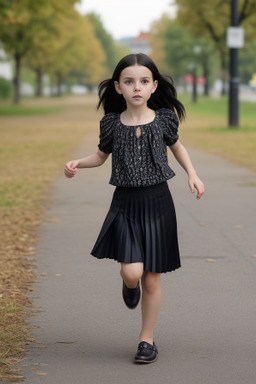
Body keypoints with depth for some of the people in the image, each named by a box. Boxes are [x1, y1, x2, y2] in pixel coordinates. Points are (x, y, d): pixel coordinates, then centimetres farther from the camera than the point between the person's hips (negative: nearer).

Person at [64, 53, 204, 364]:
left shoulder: (163, 118, -2)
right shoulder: (112, 123, -2)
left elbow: (176, 146, 18)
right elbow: (101, 155, 15)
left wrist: (192, 174, 4)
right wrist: (77, 163, -4)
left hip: (157, 202, 0)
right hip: (125, 202, 0)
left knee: (151, 279, 5)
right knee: (131, 271, -18)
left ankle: (147, 339, 22)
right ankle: (130, 285, 22)